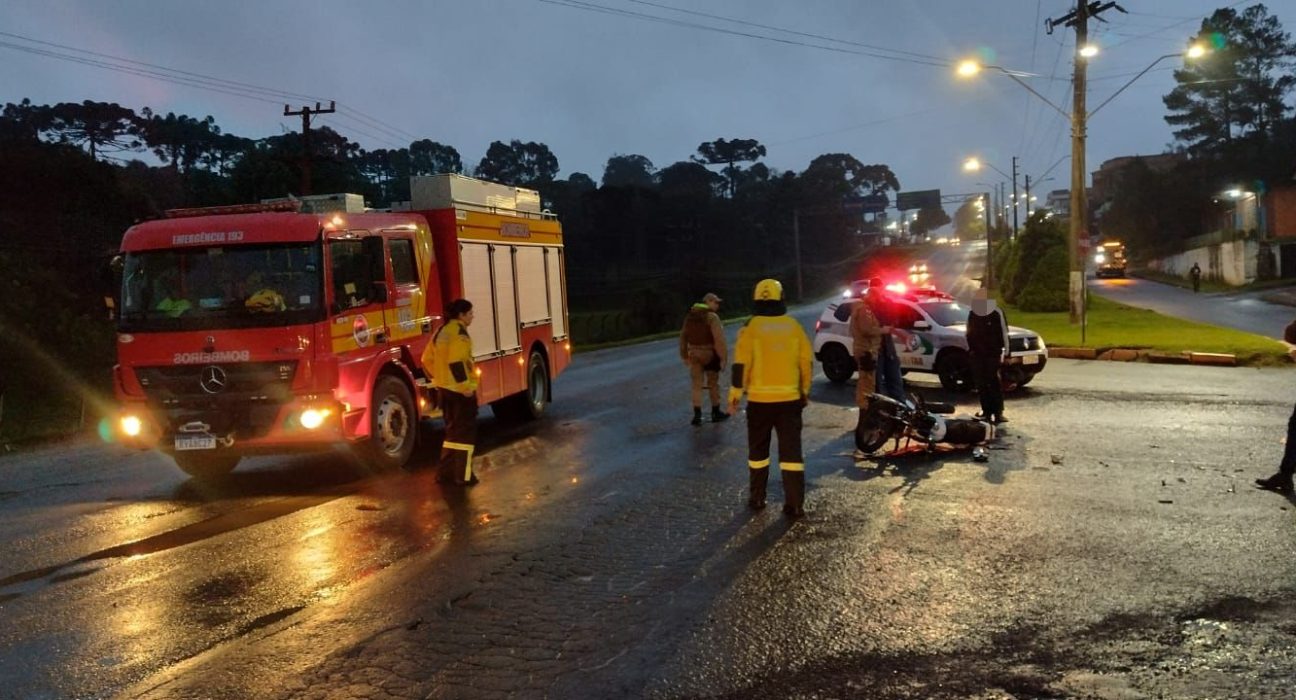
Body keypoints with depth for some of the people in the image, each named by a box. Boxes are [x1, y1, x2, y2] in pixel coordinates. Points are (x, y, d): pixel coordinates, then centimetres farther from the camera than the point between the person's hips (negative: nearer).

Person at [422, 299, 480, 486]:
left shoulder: (441, 331, 12)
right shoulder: (459, 332, -15)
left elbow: (428, 360, 15)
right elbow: (457, 362, -27)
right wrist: (466, 386, -22)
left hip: (444, 389, 9)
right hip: (460, 391, -9)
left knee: (452, 430, 18)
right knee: (465, 433, 0)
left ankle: (445, 472, 19)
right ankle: (463, 476, 2)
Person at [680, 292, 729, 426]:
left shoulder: (690, 316, 6)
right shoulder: (712, 317, -15)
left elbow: (683, 337, 10)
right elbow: (718, 339, -20)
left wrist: (684, 355, 17)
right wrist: (723, 357, -16)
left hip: (694, 354, 5)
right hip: (710, 354, -4)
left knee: (697, 385, 6)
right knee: (713, 384, 10)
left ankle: (697, 415, 1)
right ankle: (715, 413, 21)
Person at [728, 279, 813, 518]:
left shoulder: (751, 328, -7)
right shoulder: (793, 326, 1)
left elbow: (741, 365, -9)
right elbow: (805, 363, 6)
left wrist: (735, 396, -1)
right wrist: (805, 392, 18)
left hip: (759, 399, -1)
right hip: (789, 398, 1)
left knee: (758, 450, 14)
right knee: (791, 451, 3)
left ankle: (757, 498, 21)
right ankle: (795, 504, 0)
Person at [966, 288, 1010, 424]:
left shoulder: (997, 314, -5)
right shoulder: (972, 315, 10)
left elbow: (1004, 334, -3)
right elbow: (969, 334, 19)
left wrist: (1003, 352, -6)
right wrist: (971, 349, 12)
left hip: (993, 354, -5)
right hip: (978, 354, 5)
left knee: (995, 384, -9)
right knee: (981, 384, 6)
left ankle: (998, 412, -10)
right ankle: (986, 410, 14)